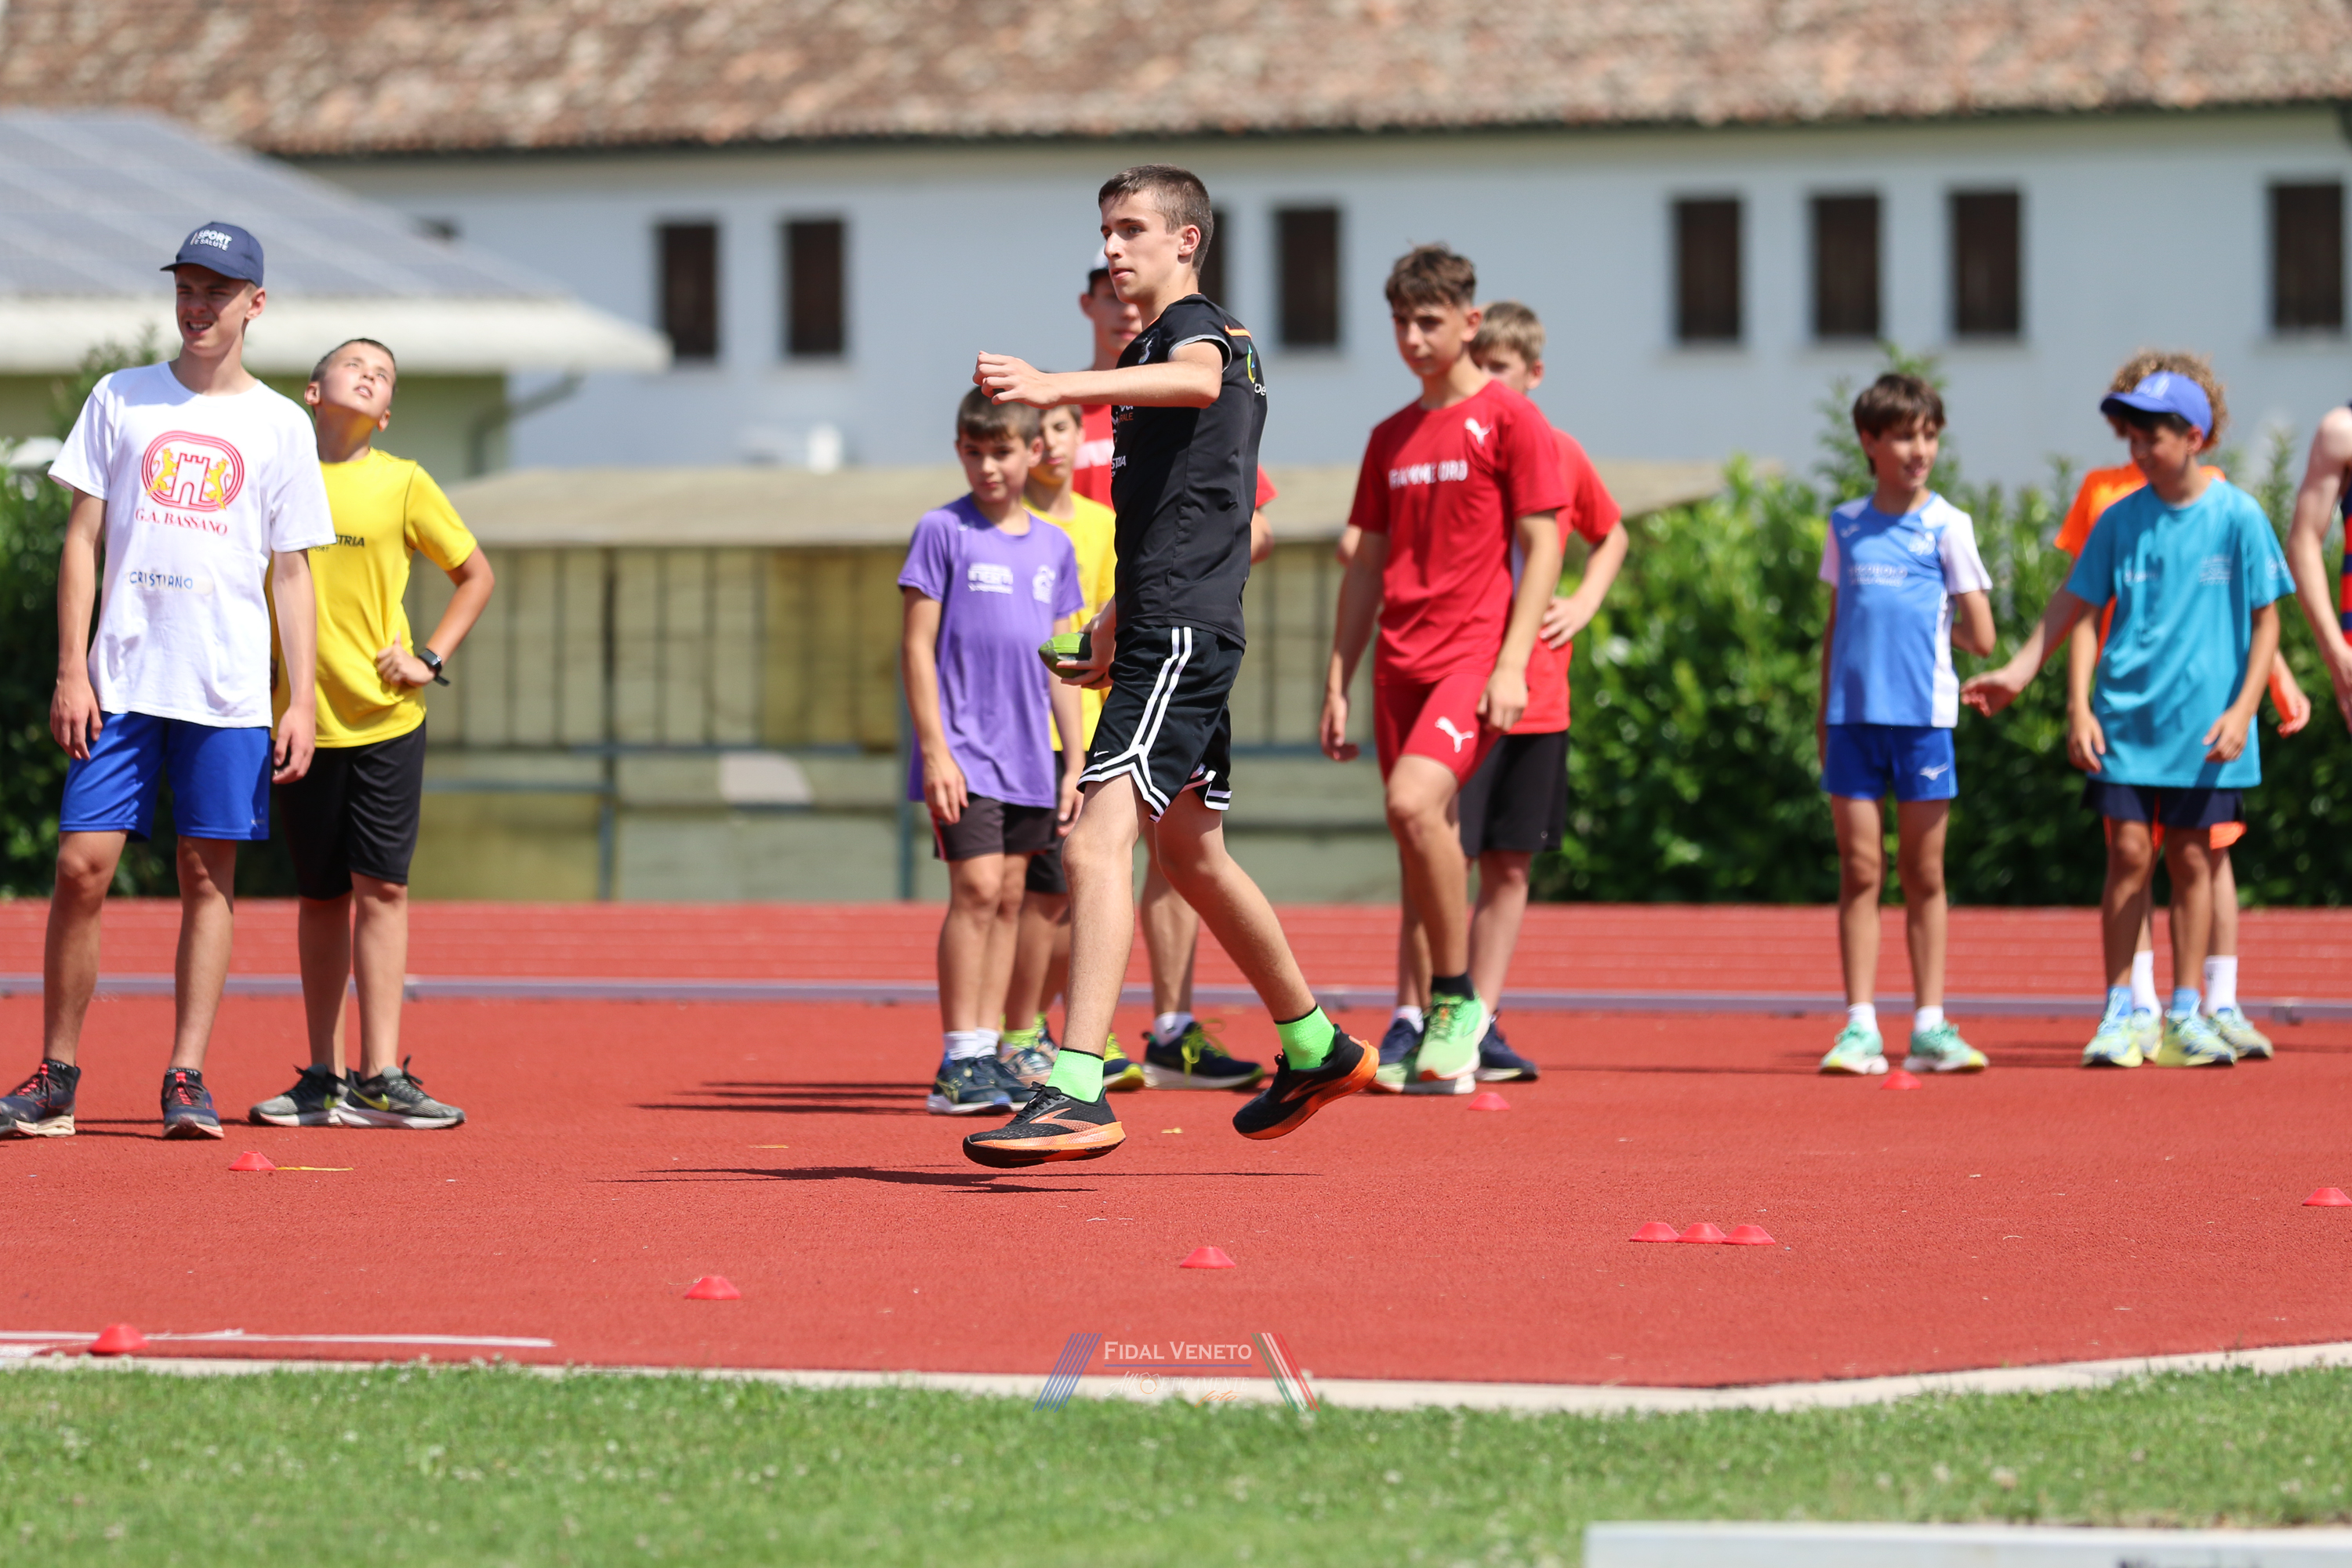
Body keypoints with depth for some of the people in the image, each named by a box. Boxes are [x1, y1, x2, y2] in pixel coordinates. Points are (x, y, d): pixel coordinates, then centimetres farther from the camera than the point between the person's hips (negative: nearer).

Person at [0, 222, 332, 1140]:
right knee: (82, 866, -6)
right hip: (120, 680, 0)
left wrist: (303, 700, 0)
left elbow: (291, 572, 8)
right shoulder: (120, 401, 7)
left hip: (229, 689, 0)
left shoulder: (280, 427, 7)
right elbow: (82, 539, 6)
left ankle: (187, 1080, 2)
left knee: (208, 875, -1)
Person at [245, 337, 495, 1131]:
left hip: (384, 717, -1)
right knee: (322, 895, 6)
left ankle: (379, 1078, -4)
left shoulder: (401, 484, 2)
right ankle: (323, 1078, 11)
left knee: (382, 887, -4)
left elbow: (475, 574, 12)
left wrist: (430, 658, 1)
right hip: (303, 720, 1)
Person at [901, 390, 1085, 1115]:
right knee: (977, 888, -13)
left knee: (1009, 899, 7)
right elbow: (917, 645, -6)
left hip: (1028, 757, 6)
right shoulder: (943, 532, -4)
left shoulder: (1054, 547, 11)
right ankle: (958, 1063, -11)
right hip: (964, 752, -5)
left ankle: (987, 1055, 12)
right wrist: (934, 749, -13)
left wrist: (1076, 760, 12)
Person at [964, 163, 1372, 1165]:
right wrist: (1119, 614, 36)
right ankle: (1315, 1048, 37)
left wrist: (1056, 387, -52)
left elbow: (1196, 378, -38)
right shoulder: (1155, 347, 22)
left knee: (1097, 844, -20)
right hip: (1172, 632, 11)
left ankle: (1078, 1093, -29)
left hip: (1180, 632, -11)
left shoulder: (1196, 329, -10)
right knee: (1191, 855, 22)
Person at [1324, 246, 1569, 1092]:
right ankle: (1442, 1037, 11)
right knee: (1423, 833, 5)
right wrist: (1337, 684, 15)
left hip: (1475, 656, -7)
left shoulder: (1510, 420, -2)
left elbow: (1541, 547, -6)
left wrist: (1512, 663, -15)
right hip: (1401, 665, 7)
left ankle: (1460, 998, -13)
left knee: (1415, 800, -26)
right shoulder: (1391, 437, 17)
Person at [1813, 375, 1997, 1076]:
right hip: (1854, 713, 2)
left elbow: (1981, 637, 0)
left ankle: (1930, 1026, 9)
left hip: (1923, 715, -2)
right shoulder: (1847, 526, 10)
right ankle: (1860, 1026, 1)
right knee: (1859, 873, 0)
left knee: (1924, 877, 4)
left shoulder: (1947, 527, 0)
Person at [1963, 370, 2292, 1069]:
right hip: (2127, 718, 1)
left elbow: (2265, 619, 1)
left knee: (2192, 860, 3)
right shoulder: (2120, 521, 4)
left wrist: (2242, 709, -7)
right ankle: (2118, 1015, 1)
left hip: (2206, 725, -1)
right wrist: (2019, 671, 3)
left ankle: (2185, 1014, 10)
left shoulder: (2237, 516, -2)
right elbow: (2076, 602, 12)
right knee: (2129, 856, -4)